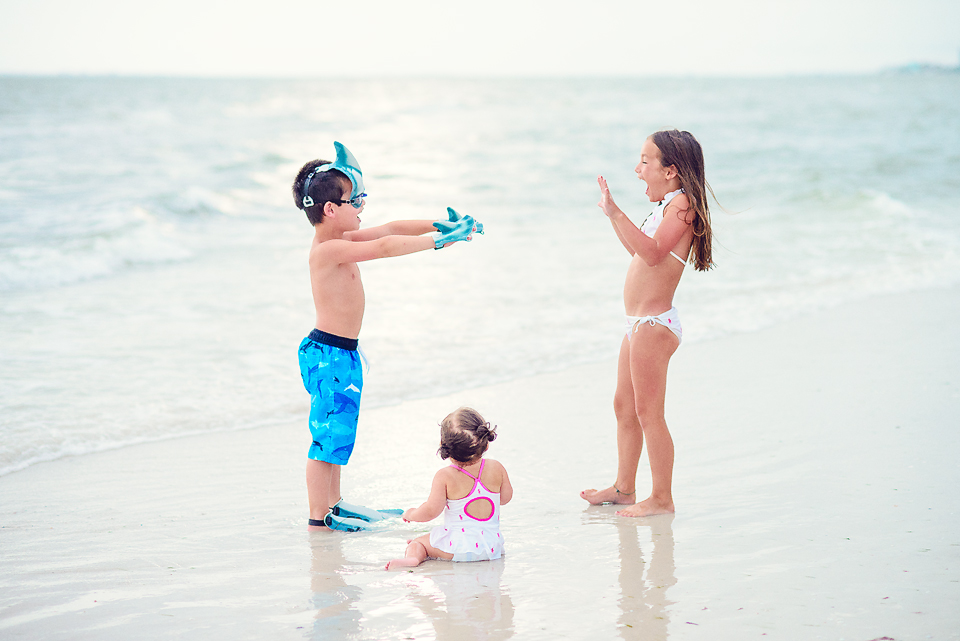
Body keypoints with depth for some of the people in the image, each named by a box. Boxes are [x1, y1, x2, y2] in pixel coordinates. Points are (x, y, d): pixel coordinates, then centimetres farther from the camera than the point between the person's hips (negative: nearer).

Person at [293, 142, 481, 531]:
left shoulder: (341, 241, 8)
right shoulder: (329, 249, -21)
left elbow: (388, 229, 10)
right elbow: (384, 247, -29)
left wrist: (439, 225, 3)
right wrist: (439, 240, -28)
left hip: (341, 353, 10)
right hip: (328, 354, -10)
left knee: (338, 429, 19)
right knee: (329, 433, -3)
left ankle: (333, 503, 32)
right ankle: (318, 517, 5)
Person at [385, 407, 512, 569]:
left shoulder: (445, 477, -17)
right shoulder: (496, 468, -5)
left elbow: (431, 511, -17)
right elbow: (506, 497, 10)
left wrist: (410, 514, 4)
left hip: (458, 548, -6)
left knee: (417, 543, 7)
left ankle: (411, 557, -19)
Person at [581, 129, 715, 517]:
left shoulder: (682, 204, -15)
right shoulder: (669, 206, 16)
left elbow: (653, 253, -30)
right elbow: (639, 251, 30)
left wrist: (618, 215, -34)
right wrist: (612, 214, 26)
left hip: (654, 325, -11)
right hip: (640, 324, 11)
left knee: (648, 412, -5)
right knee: (624, 406, 18)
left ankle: (661, 499, 2)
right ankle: (624, 488, 29)